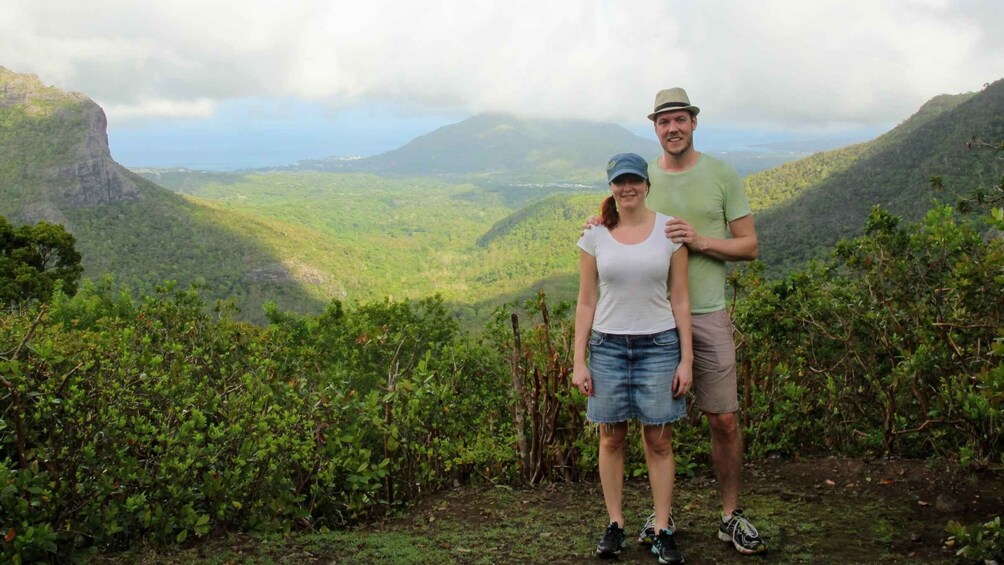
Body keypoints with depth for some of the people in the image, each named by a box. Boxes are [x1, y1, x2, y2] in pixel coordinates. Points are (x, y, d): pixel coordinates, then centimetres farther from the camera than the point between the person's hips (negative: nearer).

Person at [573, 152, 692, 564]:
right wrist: (578, 362, -1)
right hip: (608, 345, 1)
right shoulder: (595, 237, 2)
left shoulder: (669, 230, 0)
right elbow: (586, 303, 4)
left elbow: (680, 299, 1)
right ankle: (614, 525, 19)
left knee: (659, 441, 3)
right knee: (612, 438, 7)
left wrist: (686, 359, -3)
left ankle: (662, 530, 13)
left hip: (658, 345, -1)